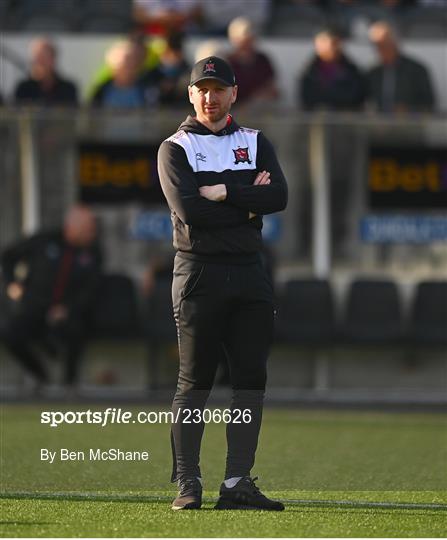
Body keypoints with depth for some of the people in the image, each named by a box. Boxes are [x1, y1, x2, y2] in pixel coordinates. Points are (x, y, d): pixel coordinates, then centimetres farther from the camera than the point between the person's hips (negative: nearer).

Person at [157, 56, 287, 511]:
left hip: (249, 273, 4)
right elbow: (189, 210, -13)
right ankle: (187, 482, -2)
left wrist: (224, 192, -11)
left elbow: (279, 196, -3)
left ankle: (237, 482, 1)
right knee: (195, 380, -4)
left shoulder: (255, 143, 15)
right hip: (199, 273, -4)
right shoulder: (175, 148, 4)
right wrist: (248, 203, -7)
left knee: (251, 377, -1)